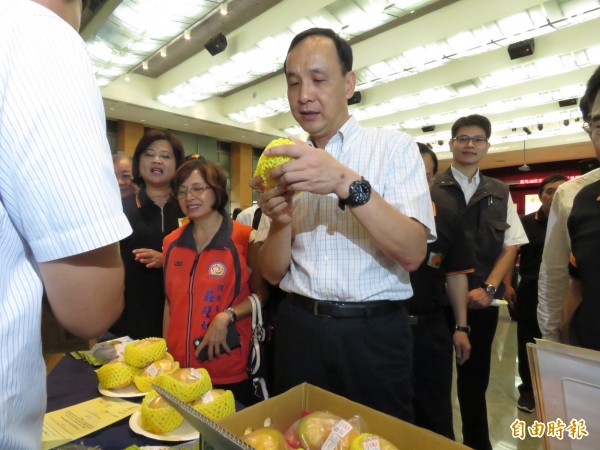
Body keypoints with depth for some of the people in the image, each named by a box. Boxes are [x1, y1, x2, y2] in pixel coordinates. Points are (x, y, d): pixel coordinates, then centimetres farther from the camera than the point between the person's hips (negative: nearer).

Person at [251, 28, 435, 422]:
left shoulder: (394, 146, -3)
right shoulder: (288, 162, 6)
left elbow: (413, 253, -16)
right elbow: (274, 273, 3)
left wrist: (346, 183, -28)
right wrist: (281, 221, -16)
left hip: (373, 333, -2)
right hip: (298, 329, 4)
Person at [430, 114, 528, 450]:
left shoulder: (500, 193, 8)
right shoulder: (429, 190, -6)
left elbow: (511, 245, 6)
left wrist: (488, 289, -6)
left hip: (482, 301, 4)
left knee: (476, 377, 18)